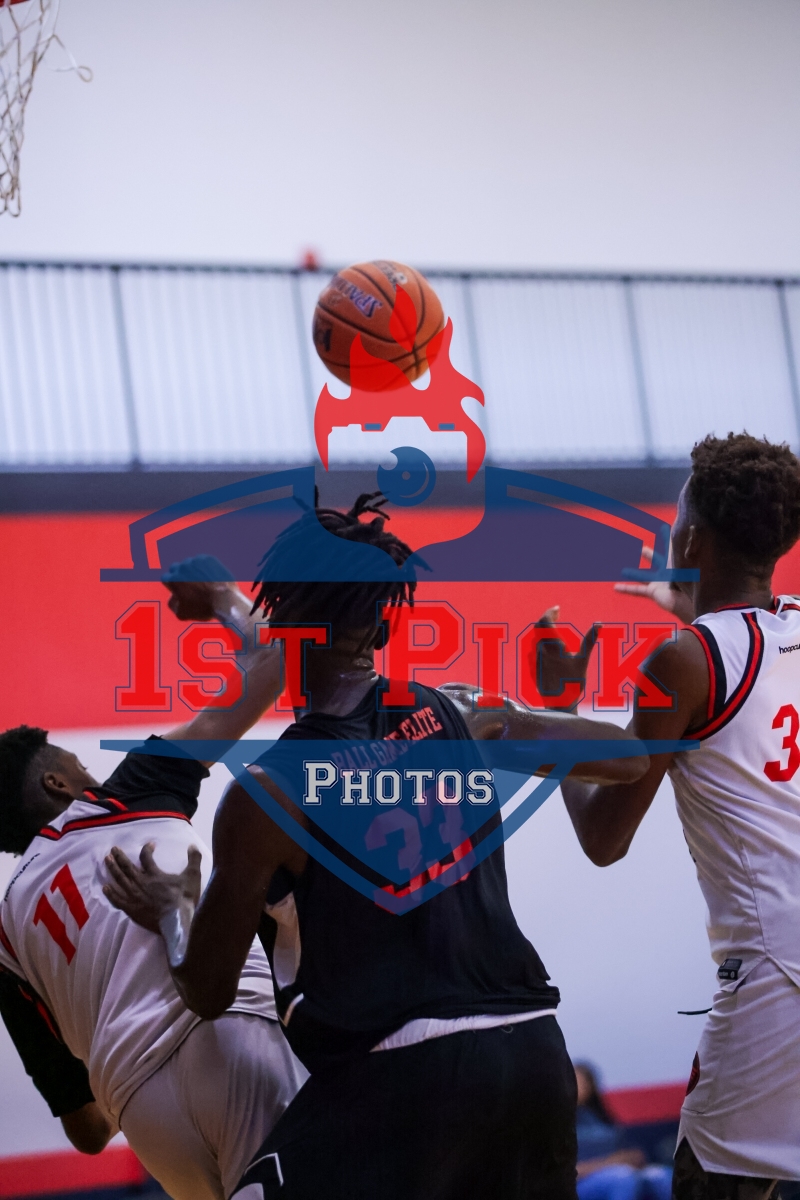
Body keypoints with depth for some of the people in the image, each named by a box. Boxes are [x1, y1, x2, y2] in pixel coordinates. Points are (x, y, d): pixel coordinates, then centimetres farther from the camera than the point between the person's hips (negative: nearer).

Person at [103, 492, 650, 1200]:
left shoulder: (265, 793, -7)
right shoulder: (459, 716, 6)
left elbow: (208, 994, 3)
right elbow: (630, 758, 18)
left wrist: (170, 915, 25)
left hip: (399, 1072, -6)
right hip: (535, 1051, 6)